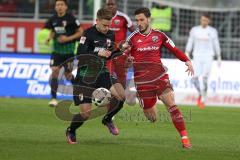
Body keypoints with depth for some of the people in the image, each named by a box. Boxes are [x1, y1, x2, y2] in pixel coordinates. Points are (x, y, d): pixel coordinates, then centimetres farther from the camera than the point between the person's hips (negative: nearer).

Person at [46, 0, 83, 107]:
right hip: (57, 49, 3)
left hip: (68, 50, -3)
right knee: (54, 71, -12)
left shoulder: (71, 19, -11)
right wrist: (49, 38, 0)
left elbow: (80, 32, -6)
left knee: (68, 75, 4)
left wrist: (68, 38, -17)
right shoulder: (53, 19, 2)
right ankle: (54, 98, -9)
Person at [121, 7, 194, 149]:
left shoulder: (159, 35, 5)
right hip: (142, 80, 0)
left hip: (160, 76, 0)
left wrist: (187, 61, -3)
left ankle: (184, 137, -17)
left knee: (171, 104, -17)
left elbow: (174, 49, 12)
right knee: (152, 118, 2)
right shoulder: (133, 37, 2)